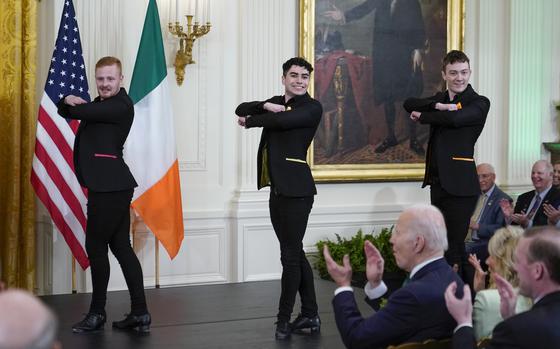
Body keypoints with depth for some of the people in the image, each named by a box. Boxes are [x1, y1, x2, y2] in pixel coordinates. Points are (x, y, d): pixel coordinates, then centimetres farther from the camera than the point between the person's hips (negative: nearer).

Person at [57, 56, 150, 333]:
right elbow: (67, 111, 16)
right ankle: (140, 314, 9)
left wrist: (70, 104, 5)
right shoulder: (100, 104, 19)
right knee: (121, 247, 7)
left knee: (95, 246, -3)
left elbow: (79, 112, -17)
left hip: (110, 186, -10)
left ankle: (97, 313, 9)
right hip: (107, 185, 10)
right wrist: (68, 99, -6)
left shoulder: (122, 106, -11)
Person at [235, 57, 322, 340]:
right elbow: (241, 110, 9)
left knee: (290, 254, -6)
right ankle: (310, 316, 19)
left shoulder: (312, 107, -5)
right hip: (277, 189, 8)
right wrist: (266, 106, -9)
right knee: (295, 253, 12)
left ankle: (284, 317, 4)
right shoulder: (277, 103, 17)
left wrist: (250, 121, -5)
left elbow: (283, 120, -22)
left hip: (296, 189, -8)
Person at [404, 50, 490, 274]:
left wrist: (422, 116, -5)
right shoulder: (440, 99, 17)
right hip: (437, 181, 7)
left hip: (460, 183, -7)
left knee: (455, 243, -9)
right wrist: (438, 106, -15)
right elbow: (409, 104, 2)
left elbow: (454, 118, -21)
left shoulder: (479, 103, -3)